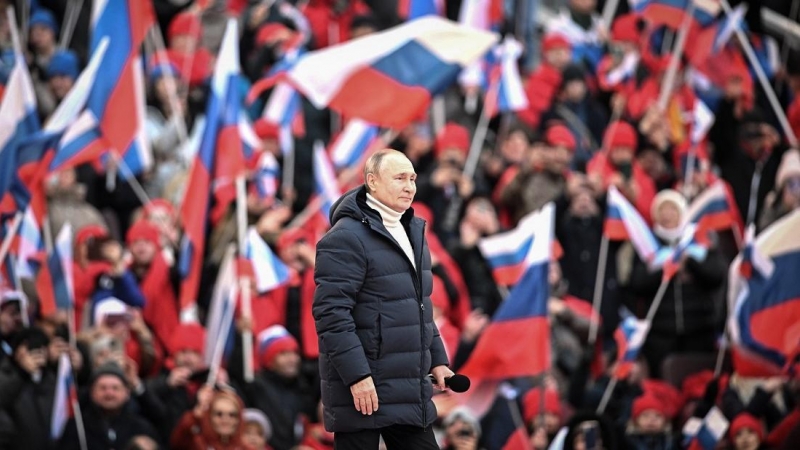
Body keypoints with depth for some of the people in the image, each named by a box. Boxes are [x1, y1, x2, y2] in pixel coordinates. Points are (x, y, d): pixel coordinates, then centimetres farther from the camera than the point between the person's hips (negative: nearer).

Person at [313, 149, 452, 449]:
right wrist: (356, 376, -23)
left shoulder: (412, 233, 16)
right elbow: (331, 312, -20)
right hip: (363, 390, -9)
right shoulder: (346, 238, -14)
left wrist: (437, 359, 18)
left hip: (409, 392, 9)